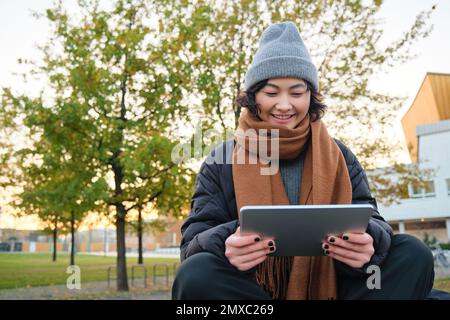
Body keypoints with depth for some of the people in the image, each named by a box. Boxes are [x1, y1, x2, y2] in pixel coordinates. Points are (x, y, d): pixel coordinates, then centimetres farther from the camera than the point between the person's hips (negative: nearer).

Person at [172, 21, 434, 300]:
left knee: (412, 254, -17)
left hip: (330, 287, 2)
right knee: (196, 274, -32)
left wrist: (368, 240, -28)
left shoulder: (339, 157, 6)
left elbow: (369, 219, -2)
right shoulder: (221, 163, 0)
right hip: (252, 288, -1)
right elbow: (194, 243, -8)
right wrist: (225, 243, -33)